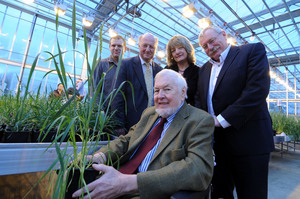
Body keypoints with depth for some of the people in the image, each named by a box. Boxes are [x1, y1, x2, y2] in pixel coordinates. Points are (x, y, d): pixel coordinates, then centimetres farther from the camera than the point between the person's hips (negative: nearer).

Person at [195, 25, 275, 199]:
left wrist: (221, 120, -17)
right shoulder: (205, 69, 16)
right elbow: (199, 99, 12)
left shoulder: (253, 51, -2)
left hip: (249, 141, -5)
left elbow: (257, 90, -16)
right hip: (216, 142, 5)